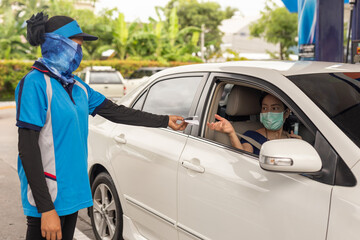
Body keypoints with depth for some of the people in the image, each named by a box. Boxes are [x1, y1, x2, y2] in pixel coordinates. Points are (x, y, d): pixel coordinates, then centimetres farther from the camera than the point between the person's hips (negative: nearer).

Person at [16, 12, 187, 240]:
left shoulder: (76, 86, 9)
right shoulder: (36, 83, -14)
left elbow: (115, 111, 14)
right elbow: (28, 148, -18)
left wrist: (164, 120, 17)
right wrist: (46, 208, -22)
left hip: (72, 193, 8)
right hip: (47, 197, -8)